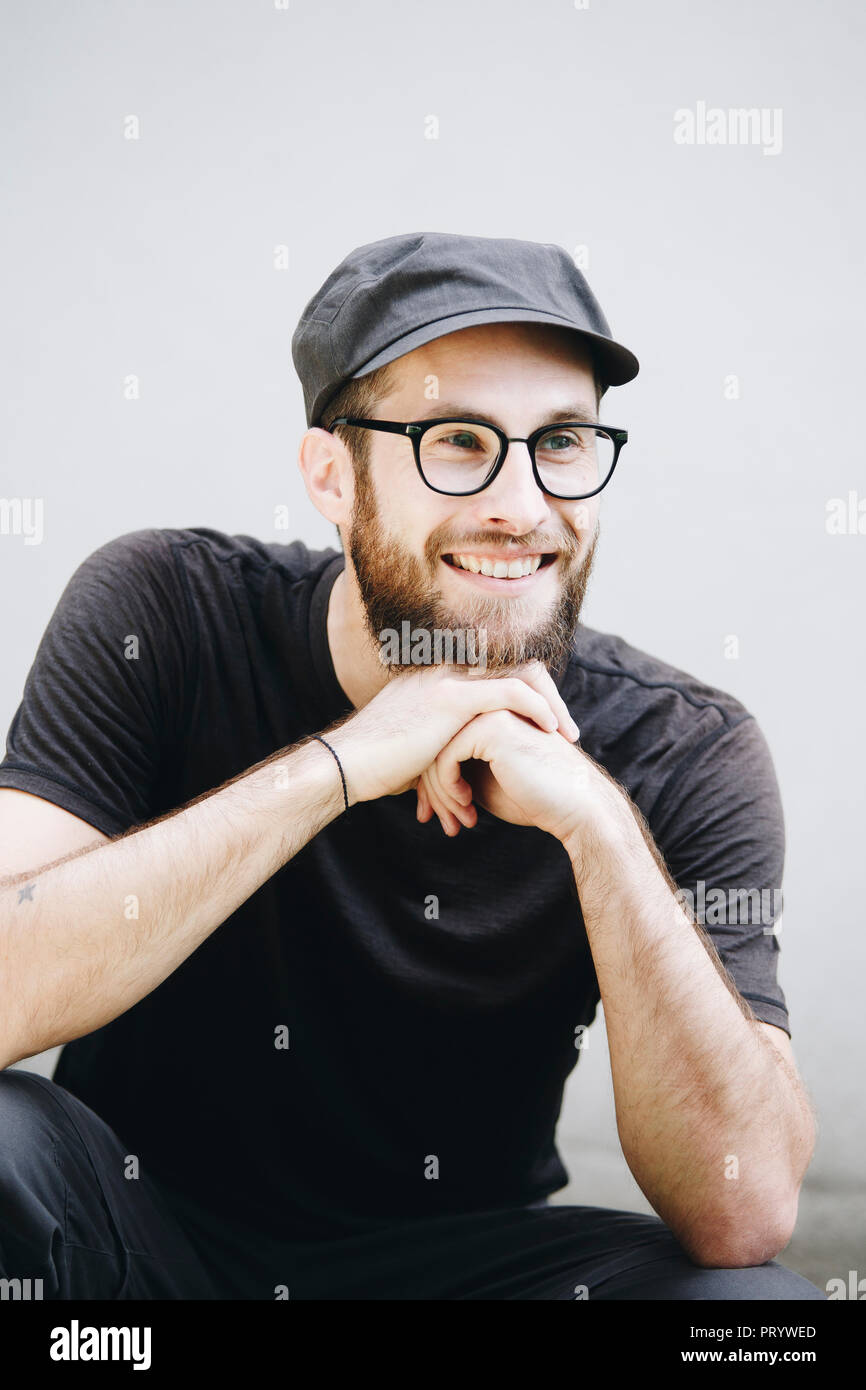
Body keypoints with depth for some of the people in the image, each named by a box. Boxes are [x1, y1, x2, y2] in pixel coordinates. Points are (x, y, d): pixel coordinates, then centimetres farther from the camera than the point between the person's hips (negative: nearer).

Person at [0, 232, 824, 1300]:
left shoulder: (685, 756, -12)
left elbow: (743, 1215, -21)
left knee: (751, 1300, -26)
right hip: (142, 1230, 0)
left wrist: (599, 824, -30)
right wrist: (341, 765, -31)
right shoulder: (159, 614, -14)